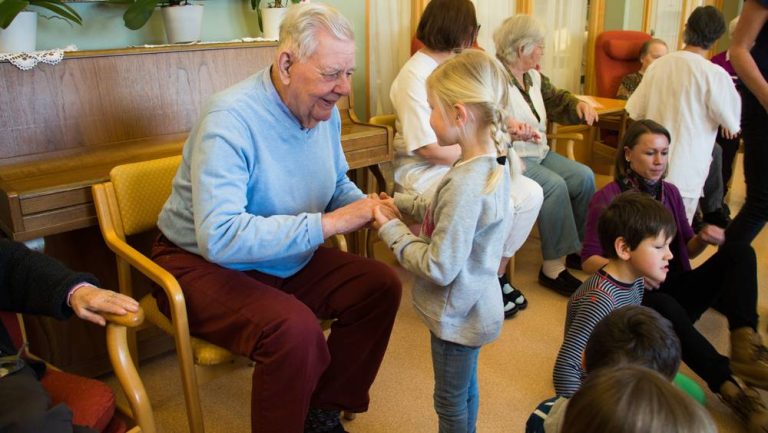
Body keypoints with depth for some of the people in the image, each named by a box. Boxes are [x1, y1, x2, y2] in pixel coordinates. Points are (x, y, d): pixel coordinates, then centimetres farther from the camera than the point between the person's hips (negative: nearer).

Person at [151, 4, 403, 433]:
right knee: (294, 328, -32)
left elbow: (338, 185, 12)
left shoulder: (324, 111, -4)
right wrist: (327, 223, -35)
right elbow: (219, 237, -37)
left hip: (289, 261, 8)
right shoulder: (230, 119, -27)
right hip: (204, 264, -7)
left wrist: (369, 208, -11)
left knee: (382, 284, -5)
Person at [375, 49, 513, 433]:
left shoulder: (465, 184, -34)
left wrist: (390, 229, -19)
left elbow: (438, 267, -30)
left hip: (457, 314, -9)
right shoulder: (492, 162, -5)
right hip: (472, 306, 9)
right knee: (466, 388, 31)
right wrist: (402, 203, 4)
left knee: (450, 402, 16)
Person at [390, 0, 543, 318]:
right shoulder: (415, 75, -16)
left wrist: (506, 126, 6)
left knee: (531, 194, -8)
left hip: (465, 163, 8)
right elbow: (429, 147, -22)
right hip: (424, 172, -8)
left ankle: (496, 275, 6)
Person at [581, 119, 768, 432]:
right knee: (666, 306, -40)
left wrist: (703, 239, -7)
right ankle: (731, 389, -38)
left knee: (740, 251, -14)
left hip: (675, 290, 6)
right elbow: (589, 260, -11)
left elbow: (687, 250, 17)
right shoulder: (607, 199, -7)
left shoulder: (670, 193, 10)